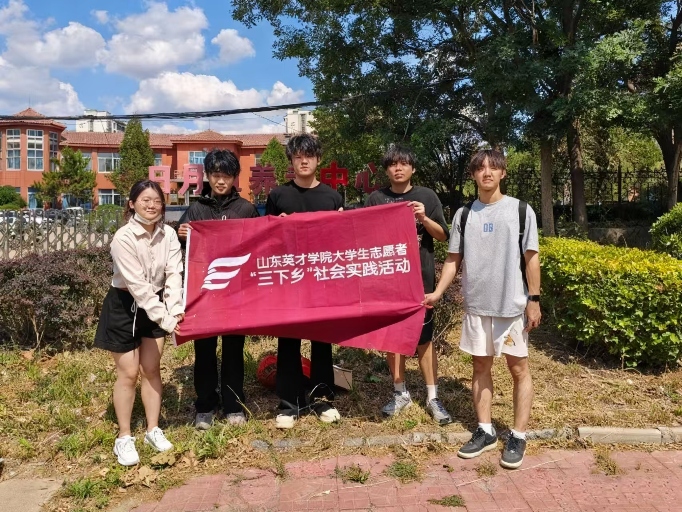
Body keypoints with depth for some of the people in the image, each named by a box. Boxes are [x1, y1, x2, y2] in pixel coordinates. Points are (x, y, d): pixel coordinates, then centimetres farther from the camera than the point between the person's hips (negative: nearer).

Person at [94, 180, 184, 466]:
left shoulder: (168, 234, -8)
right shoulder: (124, 238, -23)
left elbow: (174, 274, -14)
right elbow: (137, 285, -27)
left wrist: (175, 311, -29)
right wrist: (166, 319, -29)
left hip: (154, 305, 4)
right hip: (124, 306, -4)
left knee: (151, 369, 10)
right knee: (128, 373, 3)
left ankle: (153, 430, 24)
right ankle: (124, 438, 18)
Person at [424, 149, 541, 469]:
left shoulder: (520, 210, -1)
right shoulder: (464, 214, 6)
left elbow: (531, 258, -1)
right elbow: (454, 259, 8)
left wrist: (534, 300, -6)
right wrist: (437, 293, -1)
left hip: (513, 304, -3)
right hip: (476, 304, 3)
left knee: (518, 368, 4)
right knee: (480, 365, 11)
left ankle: (518, 436, 16)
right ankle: (485, 431, 23)